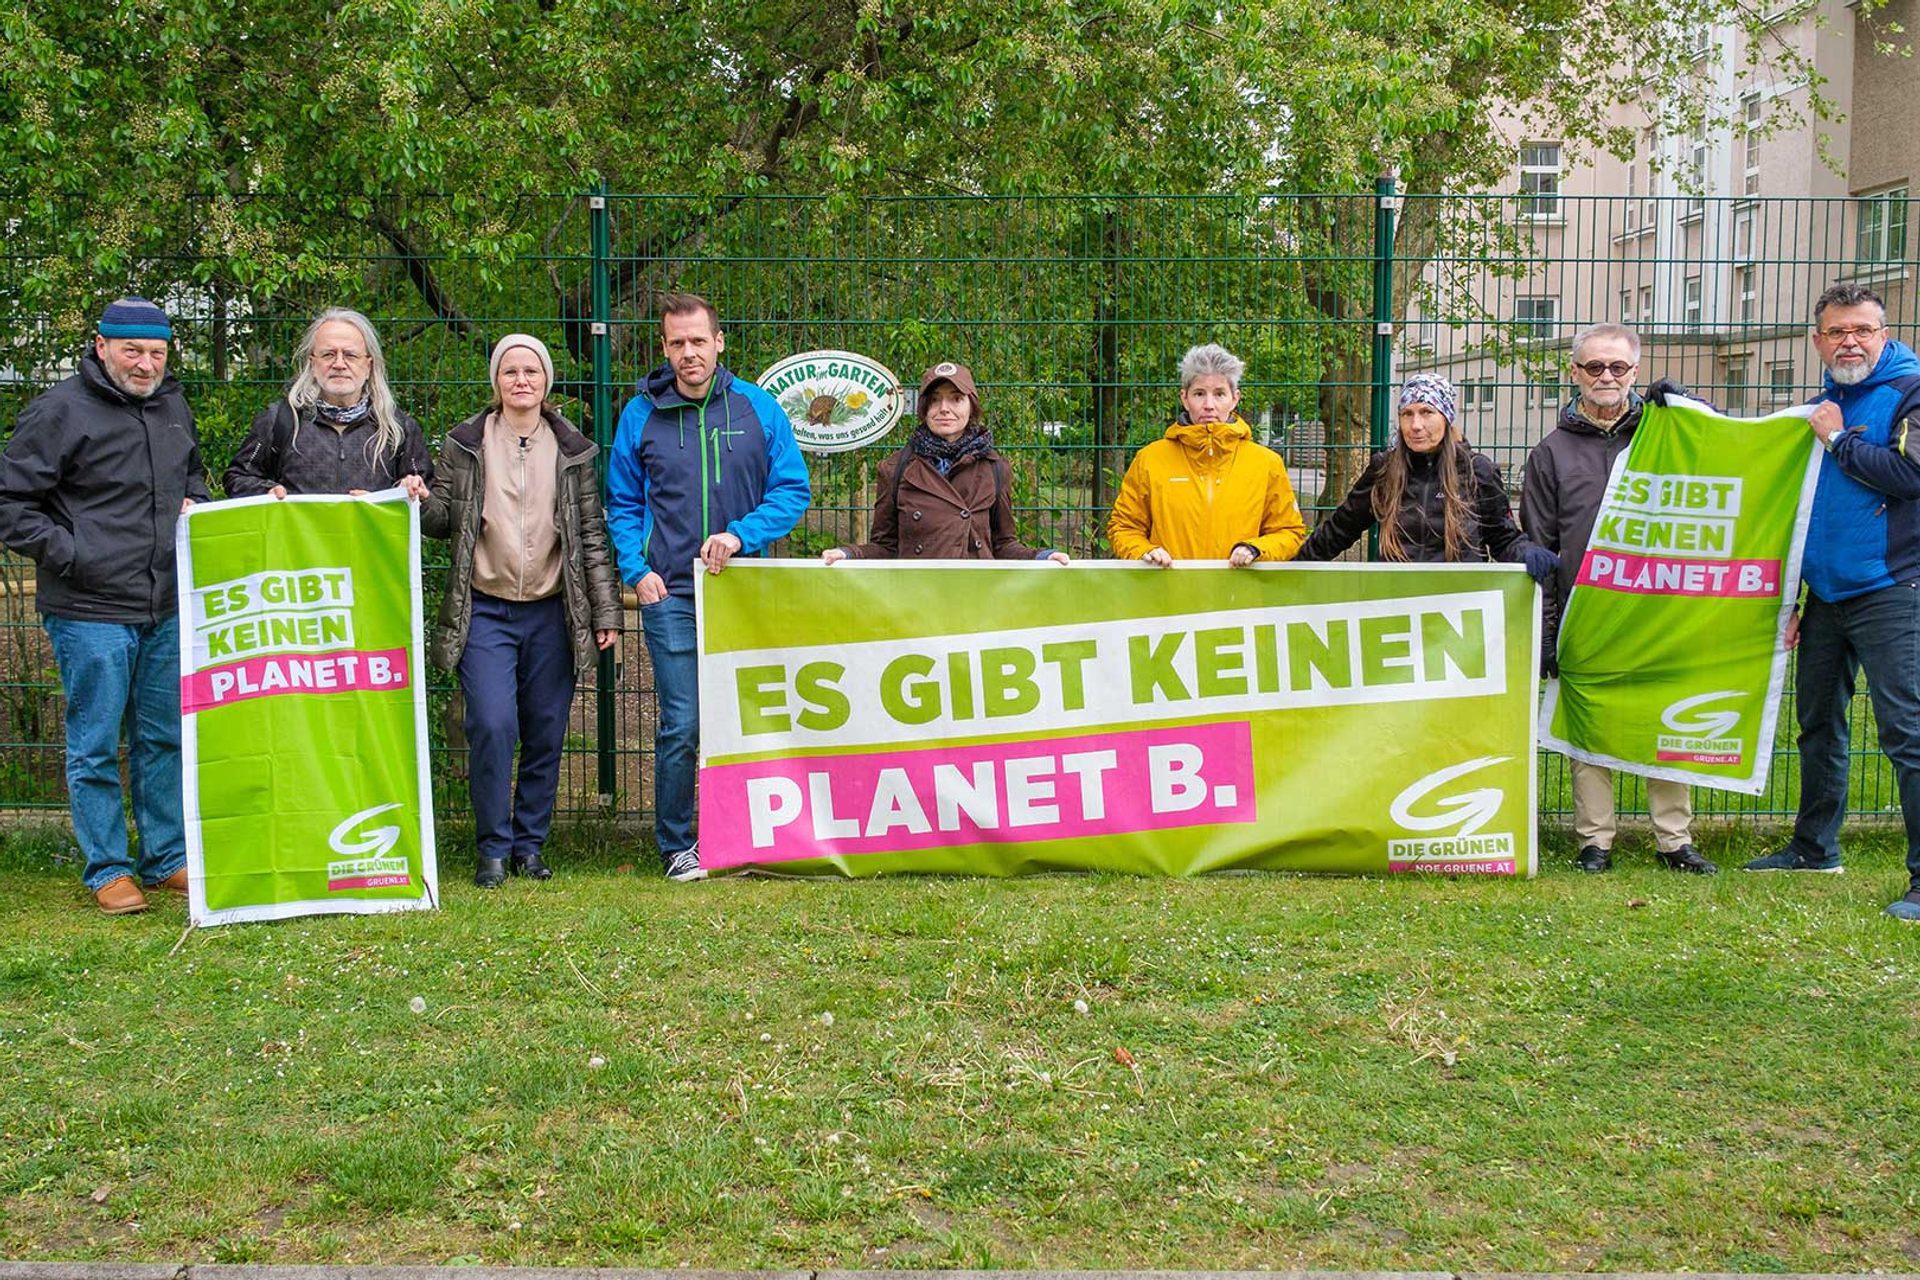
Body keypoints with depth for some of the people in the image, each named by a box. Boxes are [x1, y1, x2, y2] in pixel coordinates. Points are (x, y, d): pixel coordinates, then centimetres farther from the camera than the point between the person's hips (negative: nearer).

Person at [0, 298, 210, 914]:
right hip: (90, 613, -6)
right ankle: (107, 871, 12)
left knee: (165, 738, 14)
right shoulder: (59, 411, -9)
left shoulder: (173, 405, 12)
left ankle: (167, 859, 25)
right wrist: (73, 556, -14)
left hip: (168, 609, 6)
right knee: (95, 747, 1)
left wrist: (195, 504, 9)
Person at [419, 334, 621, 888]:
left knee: (545, 735, 4)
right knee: (492, 727, -13)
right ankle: (493, 848, 1)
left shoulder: (573, 450, 8)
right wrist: (422, 502, -14)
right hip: (485, 612, -1)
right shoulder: (465, 444, 6)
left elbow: (592, 535, 7)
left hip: (552, 614, 1)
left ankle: (530, 845, 18)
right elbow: (444, 521, 9)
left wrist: (606, 612, 2)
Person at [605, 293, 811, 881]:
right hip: (671, 594, -1)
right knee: (682, 725, -4)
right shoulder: (641, 415, 5)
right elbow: (623, 505, 10)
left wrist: (740, 535, -13)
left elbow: (793, 491, 2)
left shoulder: (758, 408, 4)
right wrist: (637, 569, -4)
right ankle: (677, 846, 10)